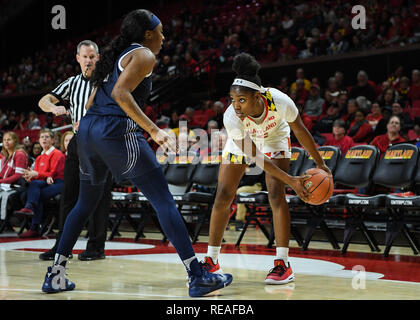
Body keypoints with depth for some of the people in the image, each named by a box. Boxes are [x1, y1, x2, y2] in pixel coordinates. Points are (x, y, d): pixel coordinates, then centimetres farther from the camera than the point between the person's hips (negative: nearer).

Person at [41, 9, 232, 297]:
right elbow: (121, 93, -17)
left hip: (87, 129, 9)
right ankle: (198, 278, -10)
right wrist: (154, 130, -21)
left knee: (86, 203, 22)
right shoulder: (144, 55, 0)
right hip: (117, 130, -9)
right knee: (164, 201, -7)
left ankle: (56, 275, 22)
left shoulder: (117, 55, 25)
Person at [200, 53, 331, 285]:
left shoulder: (280, 102, -37)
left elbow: (300, 131, -17)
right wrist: (290, 180, -32)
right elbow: (255, 157, -29)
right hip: (241, 141, 1)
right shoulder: (231, 118, -37)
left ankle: (283, 264, -11)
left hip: (274, 138, 0)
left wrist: (319, 163, -6)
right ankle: (211, 262, 7)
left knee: (276, 194, -17)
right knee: (223, 196, -5)